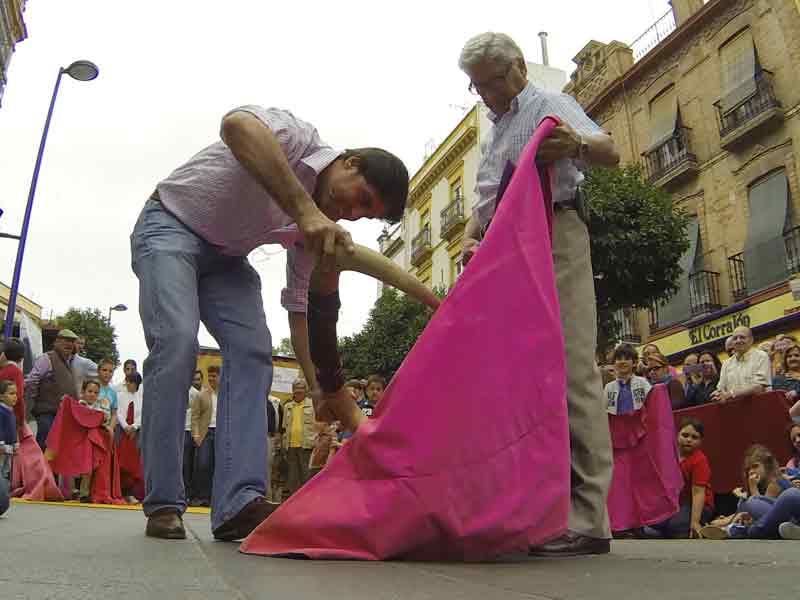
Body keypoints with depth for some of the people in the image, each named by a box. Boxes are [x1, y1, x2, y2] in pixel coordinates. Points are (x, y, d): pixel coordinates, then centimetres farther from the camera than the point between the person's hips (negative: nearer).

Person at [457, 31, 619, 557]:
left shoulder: (549, 107, 7)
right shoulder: (495, 130, 30)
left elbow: (610, 153, -10)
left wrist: (577, 145, -33)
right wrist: (472, 237, 5)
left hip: (553, 238, -8)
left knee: (570, 369, -16)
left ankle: (588, 517, -16)